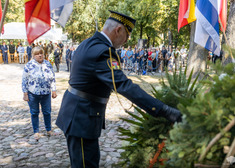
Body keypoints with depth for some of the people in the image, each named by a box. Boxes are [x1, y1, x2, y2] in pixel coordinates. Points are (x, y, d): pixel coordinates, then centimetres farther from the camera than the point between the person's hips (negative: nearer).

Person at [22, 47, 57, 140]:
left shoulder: (48, 64, 4)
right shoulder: (29, 65, -7)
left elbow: (52, 78, 10)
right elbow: (24, 80, -4)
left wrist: (53, 90, 6)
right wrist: (25, 93, -6)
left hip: (46, 94, 3)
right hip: (33, 94, -3)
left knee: (47, 112, 11)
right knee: (34, 113, 9)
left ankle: (49, 130, 29)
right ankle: (36, 132, 23)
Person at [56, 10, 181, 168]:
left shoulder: (88, 44, 9)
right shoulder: (102, 51, -24)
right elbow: (125, 86, -33)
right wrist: (164, 110, -35)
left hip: (76, 112, 10)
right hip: (81, 118, -10)